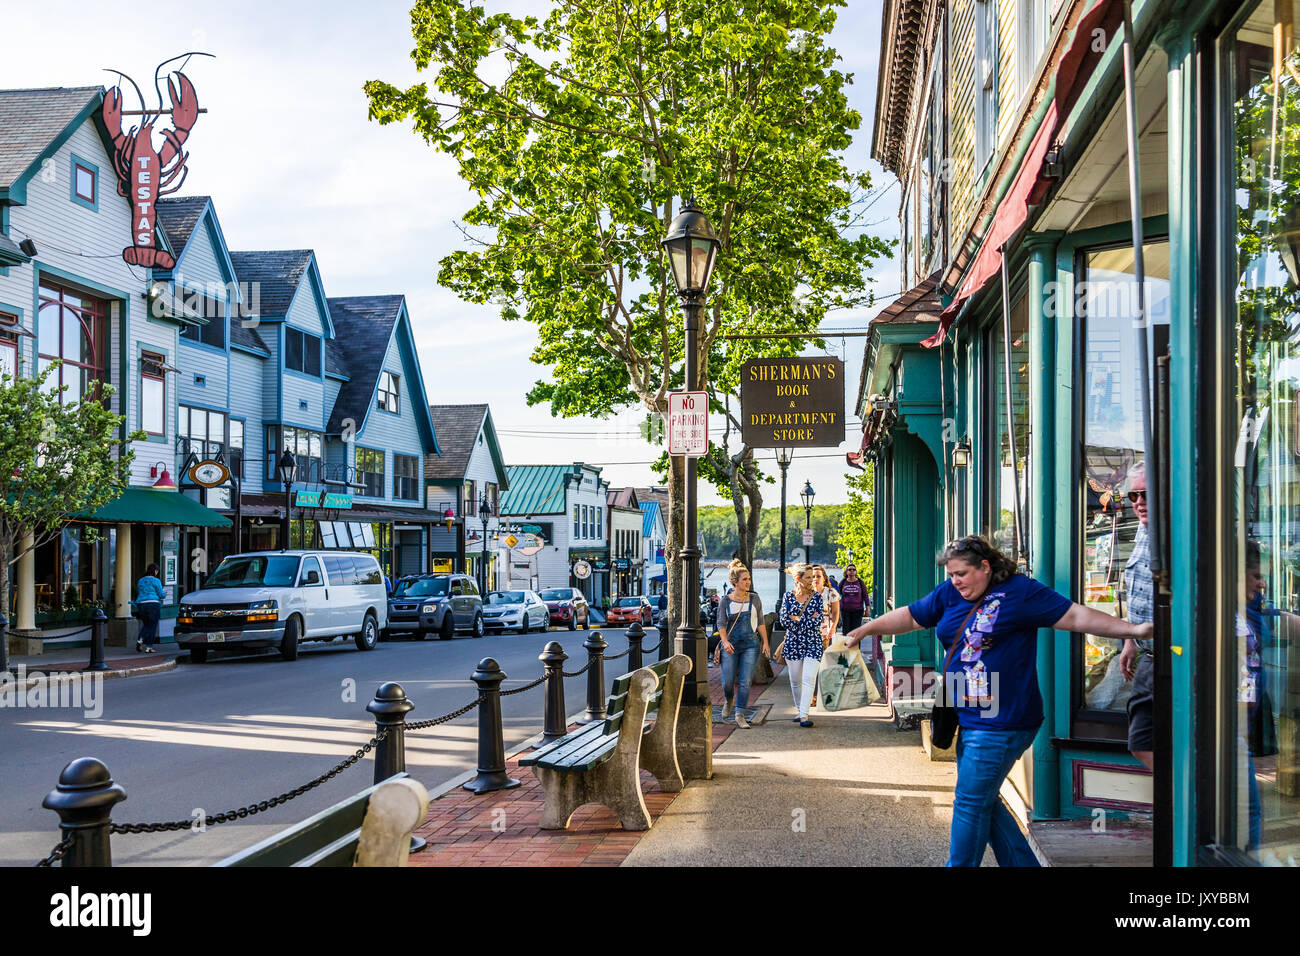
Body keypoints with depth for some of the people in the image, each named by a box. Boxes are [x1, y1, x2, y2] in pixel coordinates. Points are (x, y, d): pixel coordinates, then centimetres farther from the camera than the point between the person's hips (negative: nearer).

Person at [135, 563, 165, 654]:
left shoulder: (140, 581, 13)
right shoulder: (156, 581, -5)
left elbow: (139, 593, 18)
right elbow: (161, 595, -5)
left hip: (141, 604, 5)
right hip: (153, 604, -5)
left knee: (146, 625, 18)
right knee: (152, 626, 2)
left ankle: (140, 640, -5)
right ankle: (148, 647, -1)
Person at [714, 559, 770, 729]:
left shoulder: (754, 599, 7)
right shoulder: (725, 602, 3)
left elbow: (760, 623, 11)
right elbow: (721, 624, -1)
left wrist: (765, 643, 4)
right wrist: (725, 642, -16)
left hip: (750, 645, 1)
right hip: (730, 646, -1)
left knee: (745, 682, -7)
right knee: (728, 682, -1)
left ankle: (740, 715, 0)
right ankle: (729, 701, 32)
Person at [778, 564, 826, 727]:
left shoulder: (816, 596, 0)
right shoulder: (788, 596, 3)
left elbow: (817, 622, -9)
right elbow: (783, 621, -5)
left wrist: (795, 619, -10)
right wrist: (807, 619, -10)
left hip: (812, 643, -2)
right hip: (793, 643, 2)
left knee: (809, 680, -14)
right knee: (795, 681, 10)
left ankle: (804, 716, -19)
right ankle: (799, 711, 27)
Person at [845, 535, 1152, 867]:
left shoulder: (1019, 591, -9)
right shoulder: (950, 593, 10)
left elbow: (1074, 616, -10)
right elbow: (910, 616, 21)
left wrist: (1134, 629, -15)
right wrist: (864, 630, 23)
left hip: (1001, 723, -8)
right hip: (970, 721, 8)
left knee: (971, 803, -3)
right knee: (983, 802, 14)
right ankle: (1022, 863, 26)